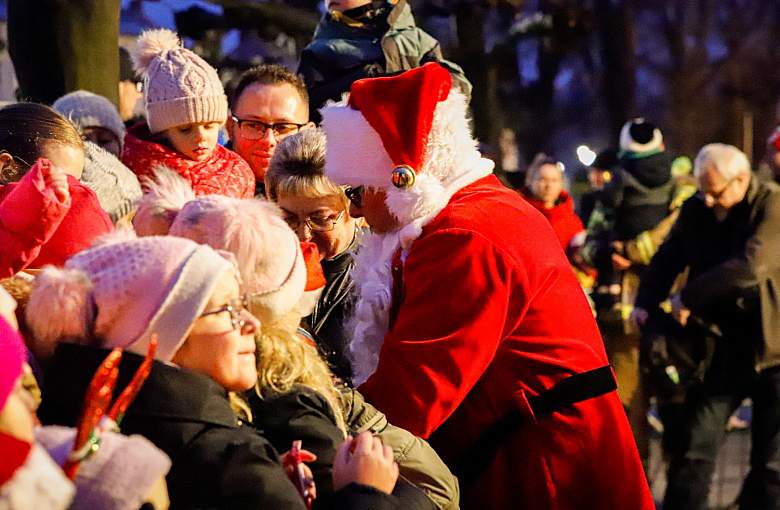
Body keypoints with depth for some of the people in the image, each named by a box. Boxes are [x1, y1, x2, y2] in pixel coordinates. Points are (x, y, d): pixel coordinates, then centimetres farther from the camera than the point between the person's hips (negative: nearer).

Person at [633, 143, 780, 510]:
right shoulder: (696, 209, 1)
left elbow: (750, 266, -29)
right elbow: (668, 257, 12)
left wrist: (689, 297, -21)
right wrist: (645, 302, -4)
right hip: (724, 345, 4)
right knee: (694, 448, 1)